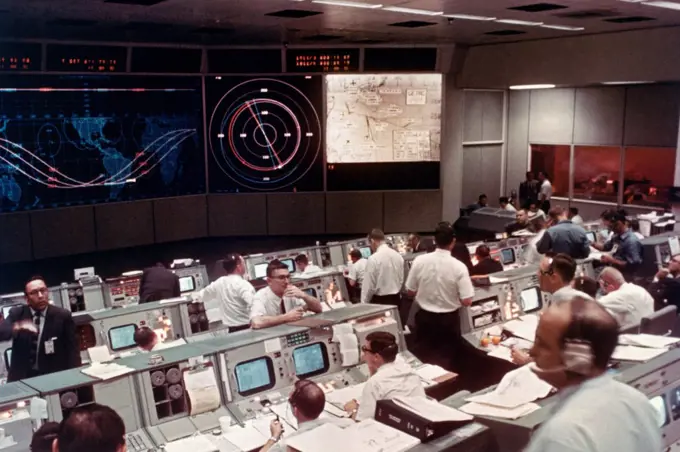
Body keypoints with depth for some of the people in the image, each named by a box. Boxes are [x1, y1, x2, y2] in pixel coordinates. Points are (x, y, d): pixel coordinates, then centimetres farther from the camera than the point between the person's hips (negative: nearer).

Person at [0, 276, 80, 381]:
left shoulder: (62, 315, -2)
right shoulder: (17, 313, 4)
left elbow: (72, 349, -2)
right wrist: (17, 328, -30)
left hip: (54, 375, -2)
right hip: (22, 377, 2)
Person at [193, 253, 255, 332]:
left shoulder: (219, 283, 8)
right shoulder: (242, 284, -16)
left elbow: (203, 295, 28)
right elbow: (253, 304, -32)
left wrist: (197, 297, 48)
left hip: (233, 330, 8)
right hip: (247, 328, -8)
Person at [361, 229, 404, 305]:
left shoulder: (373, 259, -16)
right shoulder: (398, 256, 5)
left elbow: (369, 286, -13)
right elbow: (401, 280, 12)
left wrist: (364, 304, -3)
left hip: (380, 301, -6)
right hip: (396, 299, 6)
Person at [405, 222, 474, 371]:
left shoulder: (419, 261, -13)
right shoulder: (459, 267, -19)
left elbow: (410, 292, -3)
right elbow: (467, 301, -18)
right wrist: (452, 295, 3)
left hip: (424, 317, 3)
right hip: (449, 319, -3)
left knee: (426, 359, 21)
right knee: (446, 360, 15)